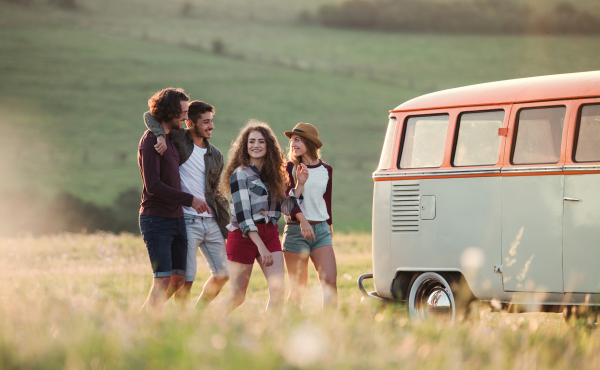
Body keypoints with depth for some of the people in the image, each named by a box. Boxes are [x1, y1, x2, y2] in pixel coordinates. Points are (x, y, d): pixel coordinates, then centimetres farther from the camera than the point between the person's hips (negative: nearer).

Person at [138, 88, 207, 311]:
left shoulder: (171, 138, 15)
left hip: (176, 218, 9)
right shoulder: (150, 140, -13)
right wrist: (189, 200, -16)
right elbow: (153, 186, -20)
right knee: (163, 280, -10)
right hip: (156, 219, -8)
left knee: (179, 279, 7)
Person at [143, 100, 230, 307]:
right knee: (186, 279, -9)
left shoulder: (215, 155, 13)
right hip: (186, 220, -6)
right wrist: (160, 135, -31)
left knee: (222, 274, 10)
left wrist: (225, 225, 12)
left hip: (211, 221, 6)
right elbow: (150, 116, -11)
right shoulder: (179, 140, -3)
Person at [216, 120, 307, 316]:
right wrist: (261, 247, -21)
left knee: (278, 291, -11)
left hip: (269, 234, 5)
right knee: (237, 296, 1)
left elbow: (285, 208, 13)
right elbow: (242, 214, -15)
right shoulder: (240, 174, -7)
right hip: (243, 236, -5)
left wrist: (300, 184, 3)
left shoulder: (274, 173, 13)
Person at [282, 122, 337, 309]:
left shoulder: (326, 170, 11)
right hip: (296, 230, -3)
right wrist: (302, 219, -29)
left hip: (321, 230, 3)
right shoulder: (290, 168, 1)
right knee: (298, 288, -2)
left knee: (330, 282, -12)